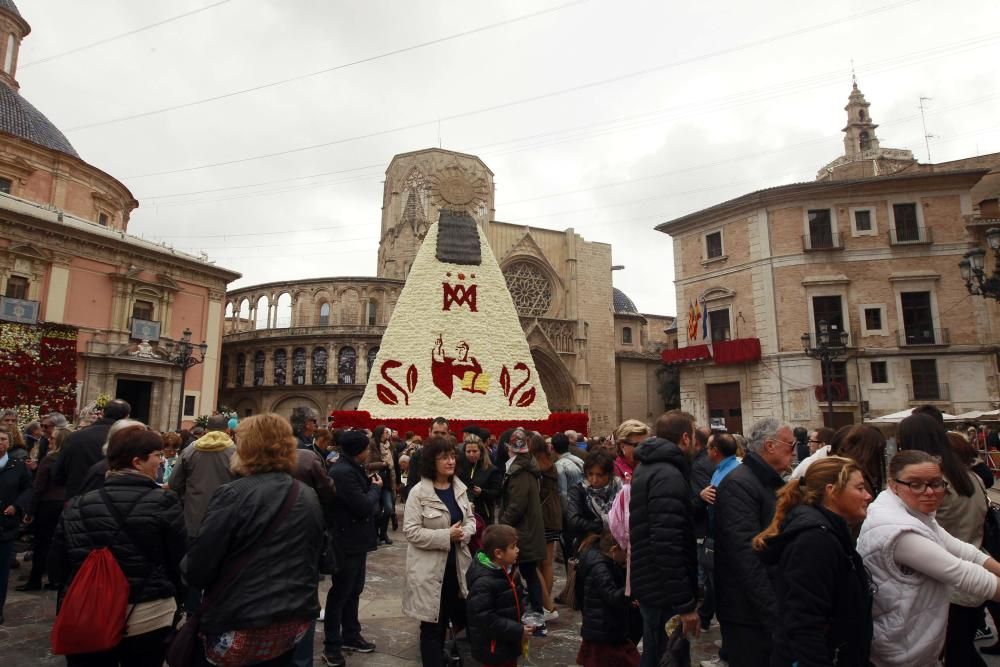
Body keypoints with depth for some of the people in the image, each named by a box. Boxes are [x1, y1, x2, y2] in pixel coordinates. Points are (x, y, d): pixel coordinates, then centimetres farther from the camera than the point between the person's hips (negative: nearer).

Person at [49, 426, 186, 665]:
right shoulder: (164, 502, -15)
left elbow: (56, 567, 4)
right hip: (149, 618, -2)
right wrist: (167, 593, 12)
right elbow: (181, 561, -9)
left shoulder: (76, 506, -5)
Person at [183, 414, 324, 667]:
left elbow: (197, 568, -12)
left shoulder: (233, 495, -17)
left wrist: (186, 566, 9)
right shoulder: (310, 498, 3)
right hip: (295, 621, 5)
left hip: (241, 627, -5)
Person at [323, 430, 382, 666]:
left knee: (354, 590, 21)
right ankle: (331, 646, 20)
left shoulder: (351, 468, 6)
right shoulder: (343, 471, -26)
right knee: (339, 594, 5)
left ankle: (350, 635, 35)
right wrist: (376, 487, -12)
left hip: (356, 539, 10)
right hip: (347, 542, -10)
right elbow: (364, 506, -26)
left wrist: (371, 485, -5)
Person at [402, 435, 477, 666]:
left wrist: (465, 533, -12)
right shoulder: (418, 493, -15)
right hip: (431, 569, -5)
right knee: (433, 625, 9)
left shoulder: (460, 488, 4)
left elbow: (470, 518, 11)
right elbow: (411, 531, -18)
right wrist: (446, 536, -22)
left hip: (457, 565, 6)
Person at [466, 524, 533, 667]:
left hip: (510, 643, 8)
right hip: (492, 649, -8)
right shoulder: (483, 583, -27)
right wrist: (517, 631, -24)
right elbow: (485, 619, -28)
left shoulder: (510, 571, 0)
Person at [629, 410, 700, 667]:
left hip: (651, 584, 10)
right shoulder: (668, 476, -23)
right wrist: (685, 604, -25)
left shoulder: (649, 467, 10)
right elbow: (668, 545, -29)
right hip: (664, 592, -10)